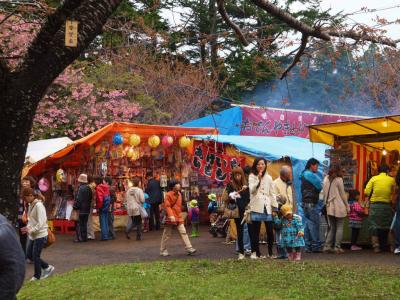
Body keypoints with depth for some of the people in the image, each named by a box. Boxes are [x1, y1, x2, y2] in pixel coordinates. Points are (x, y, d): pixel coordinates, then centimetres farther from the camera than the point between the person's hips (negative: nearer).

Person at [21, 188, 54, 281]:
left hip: (40, 235, -9)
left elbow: (41, 223, -23)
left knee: (35, 256, -1)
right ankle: (47, 267, 24)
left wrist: (30, 230, -19)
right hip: (33, 235, 9)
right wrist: (28, 228, -1)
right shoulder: (31, 205, 9)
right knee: (29, 255, 12)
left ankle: (37, 276, 15)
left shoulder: (38, 205, -19)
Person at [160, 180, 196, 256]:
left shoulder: (179, 194, 10)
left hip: (179, 217, 6)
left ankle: (189, 248, -4)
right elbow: (167, 206, -17)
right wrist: (171, 216, -26)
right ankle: (163, 250, 15)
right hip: (171, 218, -6)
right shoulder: (168, 195, -12)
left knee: (183, 232, -2)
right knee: (166, 235, 4)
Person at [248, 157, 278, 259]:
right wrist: (258, 179, -16)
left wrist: (275, 207, 6)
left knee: (270, 231, 1)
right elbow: (252, 190, -9)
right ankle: (255, 252, 6)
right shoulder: (252, 177, 5)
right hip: (256, 207, -3)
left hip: (267, 207, 3)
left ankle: (270, 252, 13)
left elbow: (272, 193, 12)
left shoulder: (268, 178, 14)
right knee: (255, 231, -1)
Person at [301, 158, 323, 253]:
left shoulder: (304, 175, 20)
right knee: (314, 224, -7)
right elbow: (320, 186, -10)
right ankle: (315, 246, -5)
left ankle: (308, 246, 12)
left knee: (308, 224, 10)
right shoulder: (310, 175, -11)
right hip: (311, 203, -10)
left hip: (305, 202, 10)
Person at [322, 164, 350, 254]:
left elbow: (324, 193, 7)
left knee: (331, 227, 13)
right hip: (339, 207, -5)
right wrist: (347, 206, 5)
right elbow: (343, 194, -4)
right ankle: (337, 247, 1)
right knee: (339, 228, 3)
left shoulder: (326, 179, 5)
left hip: (329, 207, 5)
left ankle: (327, 246, 7)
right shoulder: (339, 180, -8)